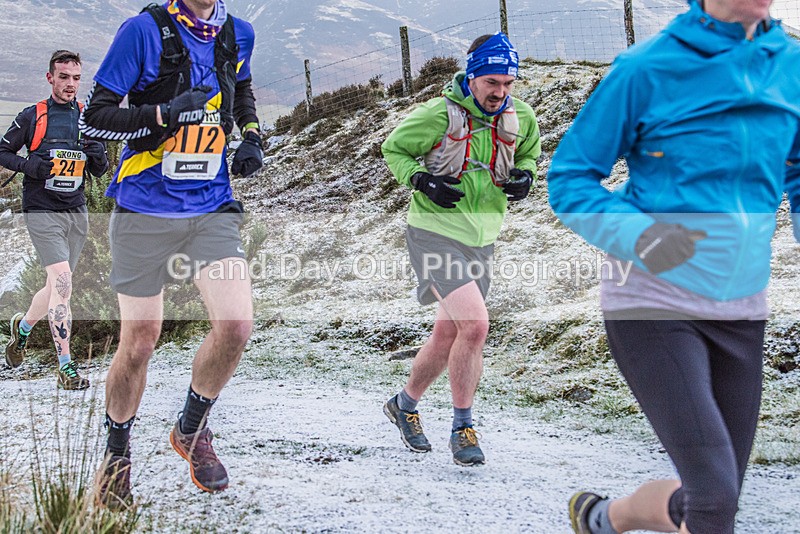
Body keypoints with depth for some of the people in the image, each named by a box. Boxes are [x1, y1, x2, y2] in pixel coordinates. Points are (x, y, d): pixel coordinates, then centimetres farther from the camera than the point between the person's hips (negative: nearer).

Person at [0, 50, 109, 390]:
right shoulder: (32, 117, -2)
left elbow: (99, 172, 15)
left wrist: (98, 156, -8)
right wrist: (29, 165, -12)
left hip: (76, 212, 5)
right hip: (42, 212, -5)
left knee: (58, 287, 13)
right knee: (62, 283, -17)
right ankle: (66, 367, -14)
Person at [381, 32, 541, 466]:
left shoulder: (520, 118, -1)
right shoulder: (440, 114, -15)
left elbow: (529, 152, 20)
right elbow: (393, 149, -2)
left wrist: (525, 175, -3)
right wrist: (422, 181, -19)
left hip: (481, 239, 6)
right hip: (435, 232, -6)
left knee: (448, 336, 14)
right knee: (475, 324, -21)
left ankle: (404, 405, 38)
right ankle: (463, 428, -6)